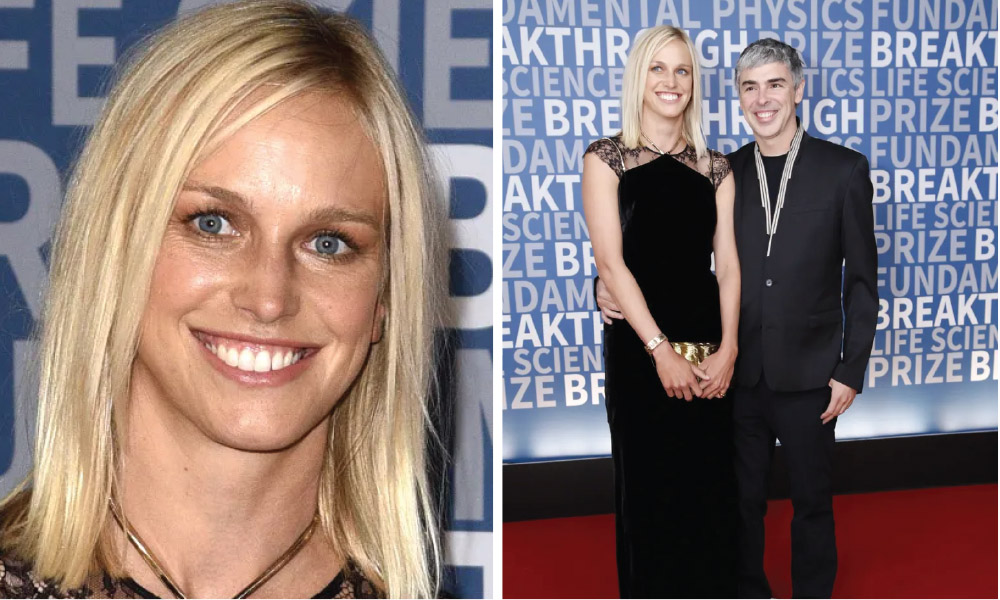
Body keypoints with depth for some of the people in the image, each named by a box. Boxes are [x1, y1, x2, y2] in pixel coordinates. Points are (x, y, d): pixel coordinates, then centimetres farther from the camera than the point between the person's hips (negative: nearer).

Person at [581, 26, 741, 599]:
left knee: (712, 486, 5)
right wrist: (662, 351, -13)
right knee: (649, 488, 3)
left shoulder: (715, 168, 10)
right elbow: (611, 261, -8)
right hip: (638, 348, -3)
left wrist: (727, 349, -8)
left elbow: (728, 262, 5)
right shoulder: (606, 159, 0)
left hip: (709, 352, 3)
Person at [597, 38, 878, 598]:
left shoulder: (844, 169, -4)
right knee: (743, 500, 13)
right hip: (739, 375, 2)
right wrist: (615, 287, -12)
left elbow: (862, 278, -2)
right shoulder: (723, 174, 3)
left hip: (808, 377, -2)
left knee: (812, 501, 11)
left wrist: (851, 369, -5)